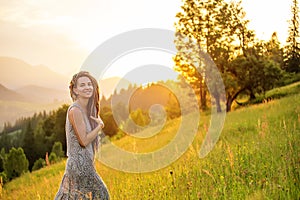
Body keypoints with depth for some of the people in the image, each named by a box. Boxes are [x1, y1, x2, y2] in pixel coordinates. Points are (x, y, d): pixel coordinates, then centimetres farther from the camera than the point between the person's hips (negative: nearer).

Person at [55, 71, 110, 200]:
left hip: (86, 162, 8)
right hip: (80, 164, -8)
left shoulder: (89, 108, 9)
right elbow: (84, 140, -19)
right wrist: (100, 126, -10)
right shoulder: (75, 110, -18)